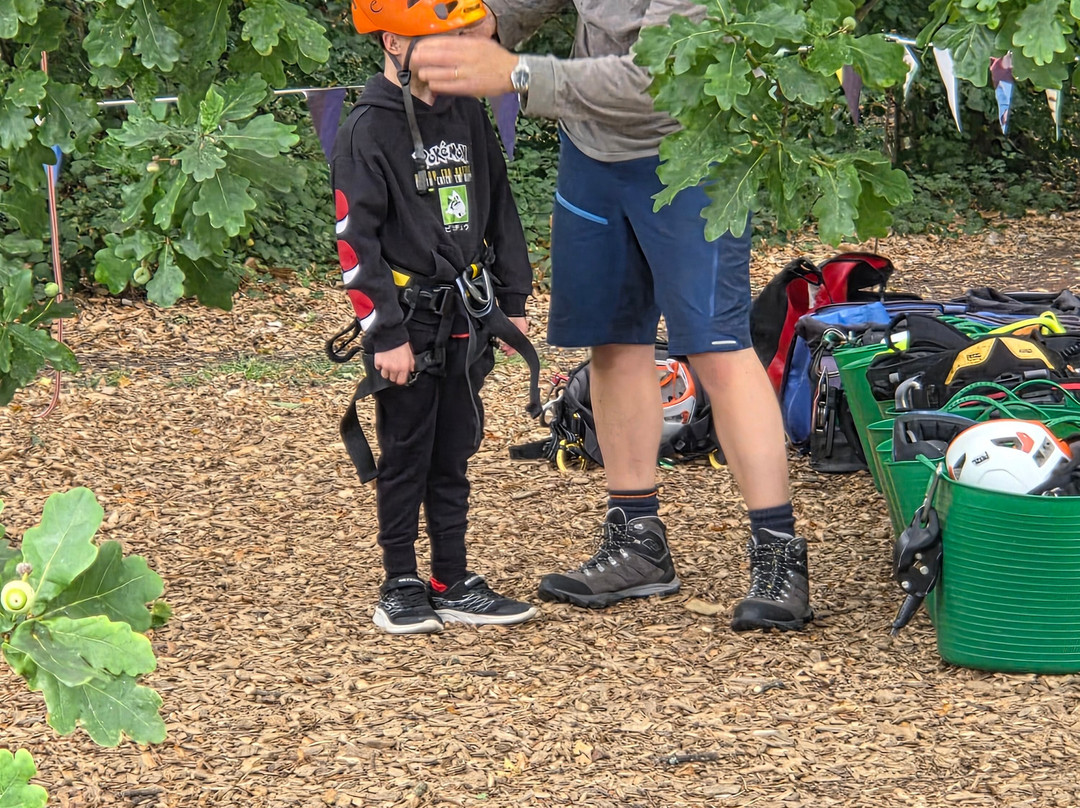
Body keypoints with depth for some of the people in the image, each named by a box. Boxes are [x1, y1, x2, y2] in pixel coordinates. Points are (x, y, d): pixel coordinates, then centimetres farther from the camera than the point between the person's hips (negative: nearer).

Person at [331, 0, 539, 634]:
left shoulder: (468, 116, 8)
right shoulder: (368, 131, -11)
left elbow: (501, 213, 16)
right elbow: (356, 241, -13)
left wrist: (513, 303, 14)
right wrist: (386, 333, -16)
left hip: (466, 319, 6)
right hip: (409, 324, -6)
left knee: (455, 454, 11)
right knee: (406, 457, 3)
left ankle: (454, 583, 18)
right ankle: (401, 586, 12)